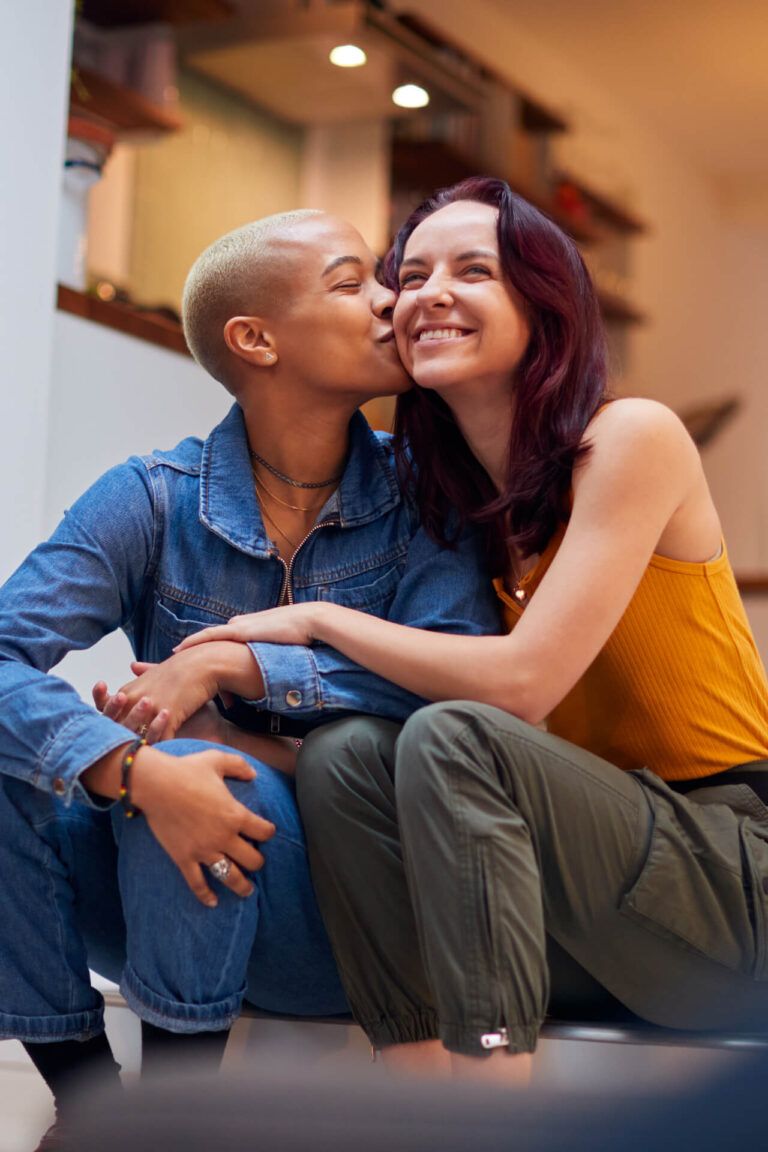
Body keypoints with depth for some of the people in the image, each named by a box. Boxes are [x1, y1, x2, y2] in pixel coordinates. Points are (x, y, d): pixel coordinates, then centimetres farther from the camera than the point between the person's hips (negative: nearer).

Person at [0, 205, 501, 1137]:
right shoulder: (152, 501, -5)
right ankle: (82, 1089, -7)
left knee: (200, 755, -30)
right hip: (182, 884, 2)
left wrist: (237, 666, -24)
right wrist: (135, 773, -35)